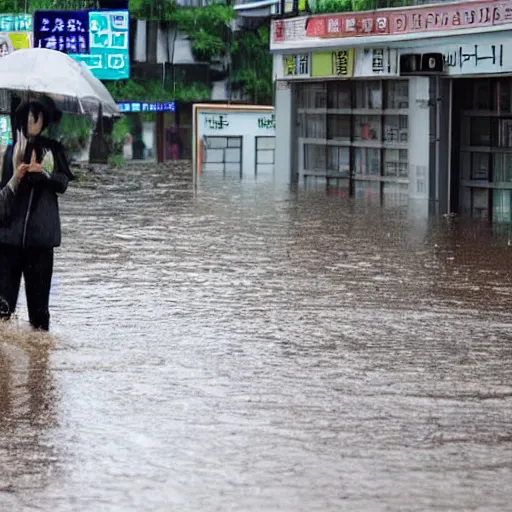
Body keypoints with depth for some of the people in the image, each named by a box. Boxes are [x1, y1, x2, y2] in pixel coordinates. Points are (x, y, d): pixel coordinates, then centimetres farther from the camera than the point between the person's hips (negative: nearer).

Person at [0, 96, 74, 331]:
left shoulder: (52, 149, 12)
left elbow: (63, 182, 3)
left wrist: (42, 171, -13)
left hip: (41, 231, 1)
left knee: (39, 286, -1)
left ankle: (40, 329, 2)